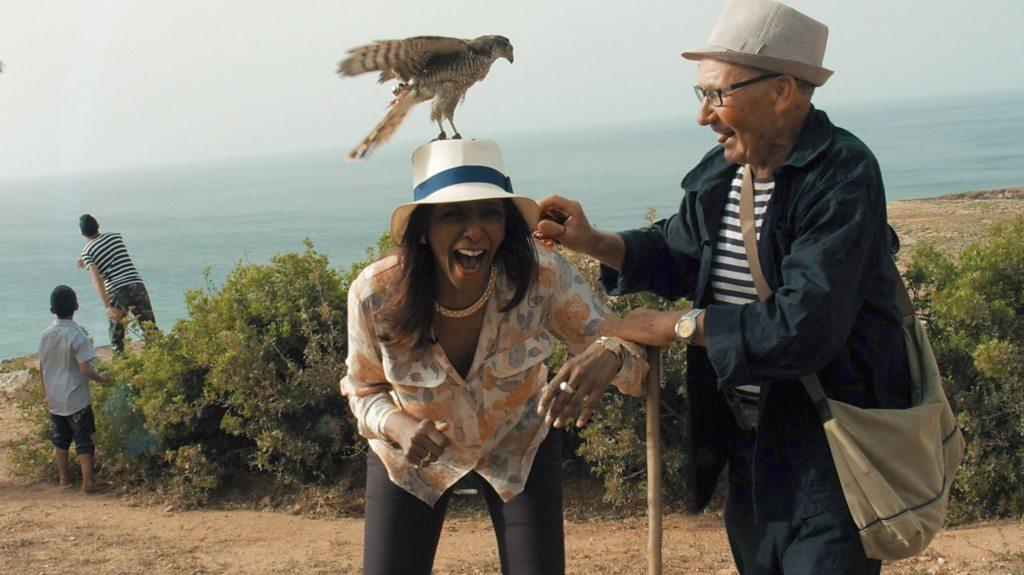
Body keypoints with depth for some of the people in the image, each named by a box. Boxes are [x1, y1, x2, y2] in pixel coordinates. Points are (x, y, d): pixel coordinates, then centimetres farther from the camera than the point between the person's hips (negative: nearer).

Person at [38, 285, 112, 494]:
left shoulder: (47, 335, 0)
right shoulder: (78, 336, -18)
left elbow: (42, 368, 7)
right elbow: (85, 369, -21)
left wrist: (46, 394, 18)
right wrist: (102, 378, -3)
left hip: (54, 399, 6)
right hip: (76, 399, -6)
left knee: (60, 438, 17)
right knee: (83, 440, 1)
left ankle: (65, 477, 26)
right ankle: (89, 482, 1)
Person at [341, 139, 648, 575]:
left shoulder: (542, 276, -29)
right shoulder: (374, 294, -26)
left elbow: (624, 341, -26)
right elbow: (365, 388, -9)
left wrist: (608, 355, -51)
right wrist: (398, 426, -32)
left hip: (520, 443, 0)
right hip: (411, 456, 0)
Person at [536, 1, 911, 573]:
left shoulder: (843, 175, -21)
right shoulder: (721, 172, 3)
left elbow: (804, 327, -29)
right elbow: (680, 251, 22)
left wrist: (676, 326, -19)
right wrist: (593, 242, 3)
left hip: (829, 457, -8)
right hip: (747, 442, 8)